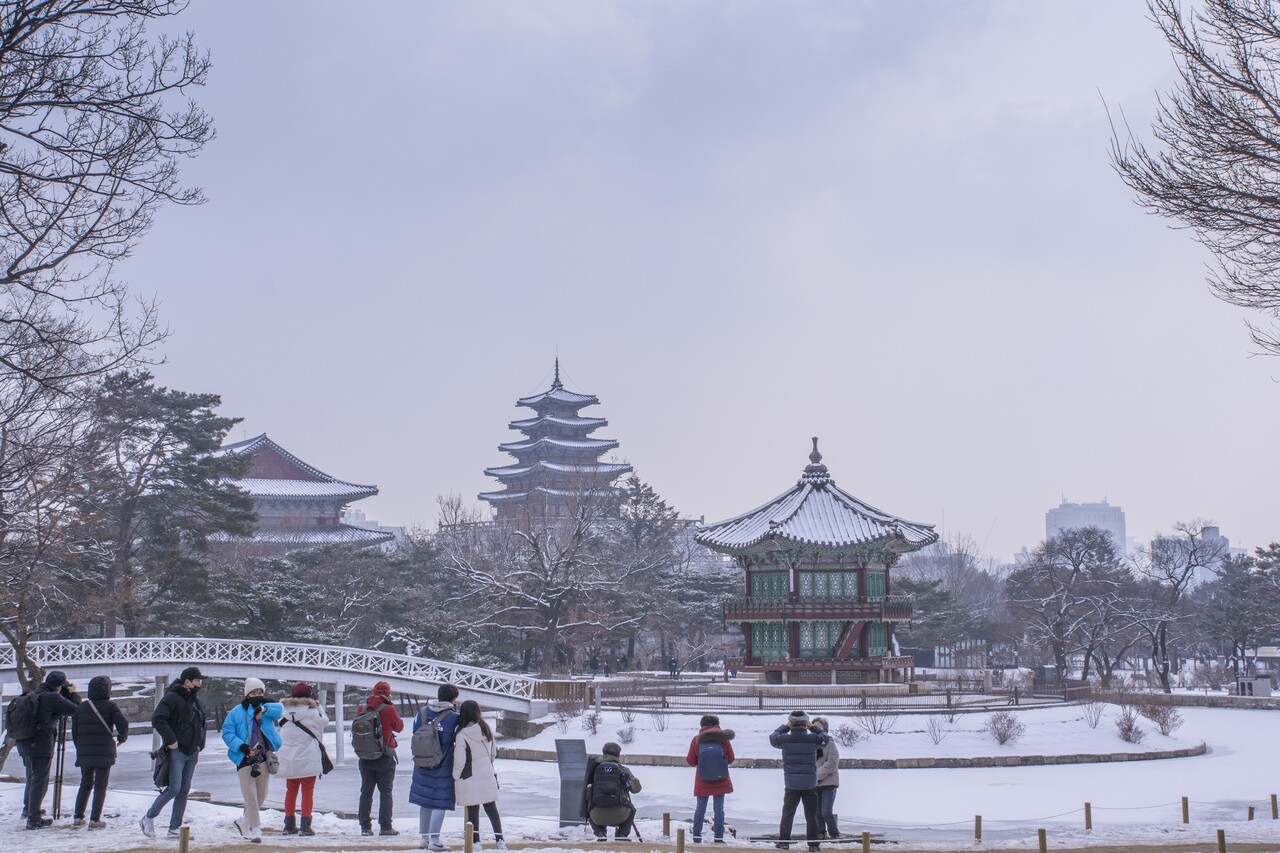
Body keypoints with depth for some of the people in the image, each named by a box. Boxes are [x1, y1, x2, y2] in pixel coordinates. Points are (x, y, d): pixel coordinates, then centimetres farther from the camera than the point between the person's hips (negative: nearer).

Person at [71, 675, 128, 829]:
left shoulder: (80, 707, 7)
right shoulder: (110, 706, -6)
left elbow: (74, 731, 9)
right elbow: (123, 724, -13)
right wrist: (122, 738, 7)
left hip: (84, 753, 4)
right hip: (104, 753, -4)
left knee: (85, 784, 17)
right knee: (100, 786, 2)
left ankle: (78, 817, 15)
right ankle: (95, 819, -3)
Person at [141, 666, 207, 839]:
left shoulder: (196, 701, 15)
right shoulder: (172, 698, -11)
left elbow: (202, 723, 29)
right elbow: (157, 720, -20)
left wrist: (200, 743, 16)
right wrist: (171, 740, -21)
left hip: (192, 753, 8)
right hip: (176, 752, -8)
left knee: (184, 791, 7)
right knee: (174, 788, -13)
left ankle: (175, 828, 13)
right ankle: (148, 818, 3)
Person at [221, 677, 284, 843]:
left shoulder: (267, 707, 8)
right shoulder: (236, 712, 2)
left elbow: (279, 710, -12)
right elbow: (227, 732, -3)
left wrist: (264, 709, -29)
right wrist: (241, 746, -17)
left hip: (264, 758, 3)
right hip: (245, 759, -3)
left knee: (261, 796, 13)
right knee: (250, 796, -8)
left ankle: (244, 821, 34)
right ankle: (255, 830, -3)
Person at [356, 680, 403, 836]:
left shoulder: (361, 709, -1)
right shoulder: (388, 710, -13)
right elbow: (399, 727, 1)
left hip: (365, 757, 4)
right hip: (385, 758, -4)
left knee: (366, 791, 11)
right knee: (385, 791, 3)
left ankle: (365, 826, 9)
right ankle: (385, 826, -1)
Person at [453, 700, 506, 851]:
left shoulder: (462, 735, -15)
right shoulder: (487, 730, 1)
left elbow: (459, 760, -14)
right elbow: (494, 753, 11)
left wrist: (455, 777, -1)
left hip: (470, 779, -5)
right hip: (488, 776, 5)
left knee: (472, 811, 5)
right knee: (491, 809, 13)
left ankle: (475, 842, 7)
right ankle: (499, 840, 13)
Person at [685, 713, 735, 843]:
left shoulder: (696, 740, -8)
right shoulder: (724, 739, -8)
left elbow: (691, 761, -2)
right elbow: (731, 759, 0)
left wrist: (686, 759, 20)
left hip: (702, 781, 1)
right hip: (720, 781, 0)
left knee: (700, 807, 11)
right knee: (719, 808, 5)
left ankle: (696, 837, 13)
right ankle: (719, 838, 3)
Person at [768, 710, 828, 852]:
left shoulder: (784, 739, -7)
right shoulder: (813, 738, -8)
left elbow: (773, 737, 15)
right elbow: (824, 739, 14)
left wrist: (785, 726, 20)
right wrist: (812, 728, 19)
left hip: (791, 785, 0)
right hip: (810, 784, 0)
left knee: (787, 813, 12)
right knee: (811, 815, 8)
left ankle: (784, 841, 11)